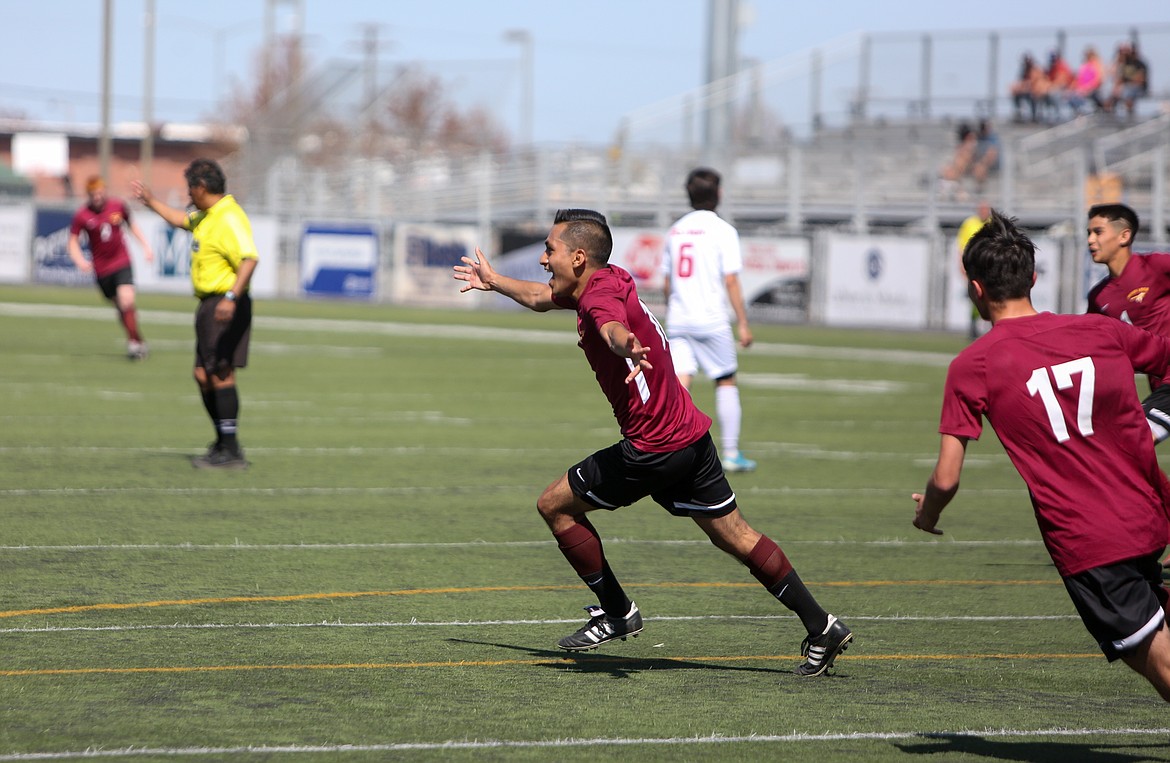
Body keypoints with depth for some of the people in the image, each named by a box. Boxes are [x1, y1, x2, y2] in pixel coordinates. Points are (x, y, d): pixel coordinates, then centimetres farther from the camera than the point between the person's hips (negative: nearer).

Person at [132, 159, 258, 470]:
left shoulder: (230, 220, -17)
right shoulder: (207, 216, 16)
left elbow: (249, 259, -30)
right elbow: (182, 219, 38)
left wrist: (231, 297, -40)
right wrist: (150, 201, 42)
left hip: (225, 307, -10)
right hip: (209, 305, 10)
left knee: (221, 374, -11)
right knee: (203, 375, 11)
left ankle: (231, 452, -10)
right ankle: (223, 444, 19)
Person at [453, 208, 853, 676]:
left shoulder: (601, 293, -17)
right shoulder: (609, 282, 12)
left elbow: (614, 328, -43)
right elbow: (543, 298, 33)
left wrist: (629, 347, -66)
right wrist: (494, 282, 48)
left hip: (653, 450, -10)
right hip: (690, 432, 10)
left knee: (554, 505, 4)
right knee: (734, 536, 13)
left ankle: (617, 614, 11)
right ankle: (821, 626, 12)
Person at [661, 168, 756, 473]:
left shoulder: (676, 230, 12)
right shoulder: (722, 230, -5)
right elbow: (730, 281, -9)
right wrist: (743, 324, -6)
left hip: (677, 321, 4)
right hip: (710, 319, -4)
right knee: (726, 383, 10)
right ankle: (731, 454, 12)